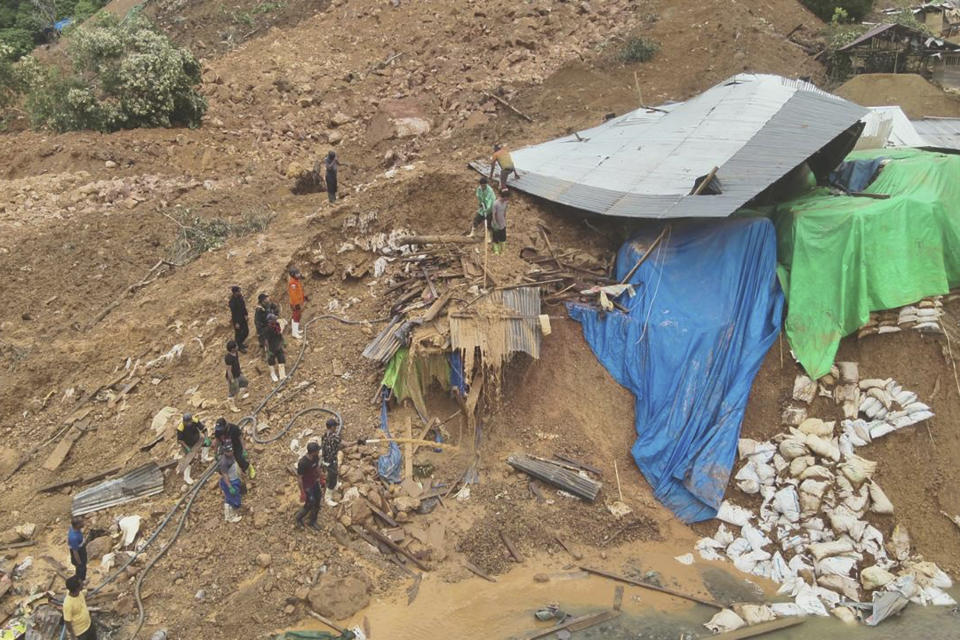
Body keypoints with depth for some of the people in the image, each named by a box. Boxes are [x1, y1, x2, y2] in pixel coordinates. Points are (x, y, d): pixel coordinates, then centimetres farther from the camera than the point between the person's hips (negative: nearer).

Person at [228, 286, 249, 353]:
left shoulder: (240, 297, -7)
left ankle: (240, 342, 45)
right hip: (237, 319, -8)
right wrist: (236, 323, -19)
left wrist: (245, 315, 6)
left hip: (242, 318, 8)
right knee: (238, 333, 11)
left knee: (246, 331, 20)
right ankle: (239, 347, 32)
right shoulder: (232, 301, -29)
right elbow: (233, 313, -23)